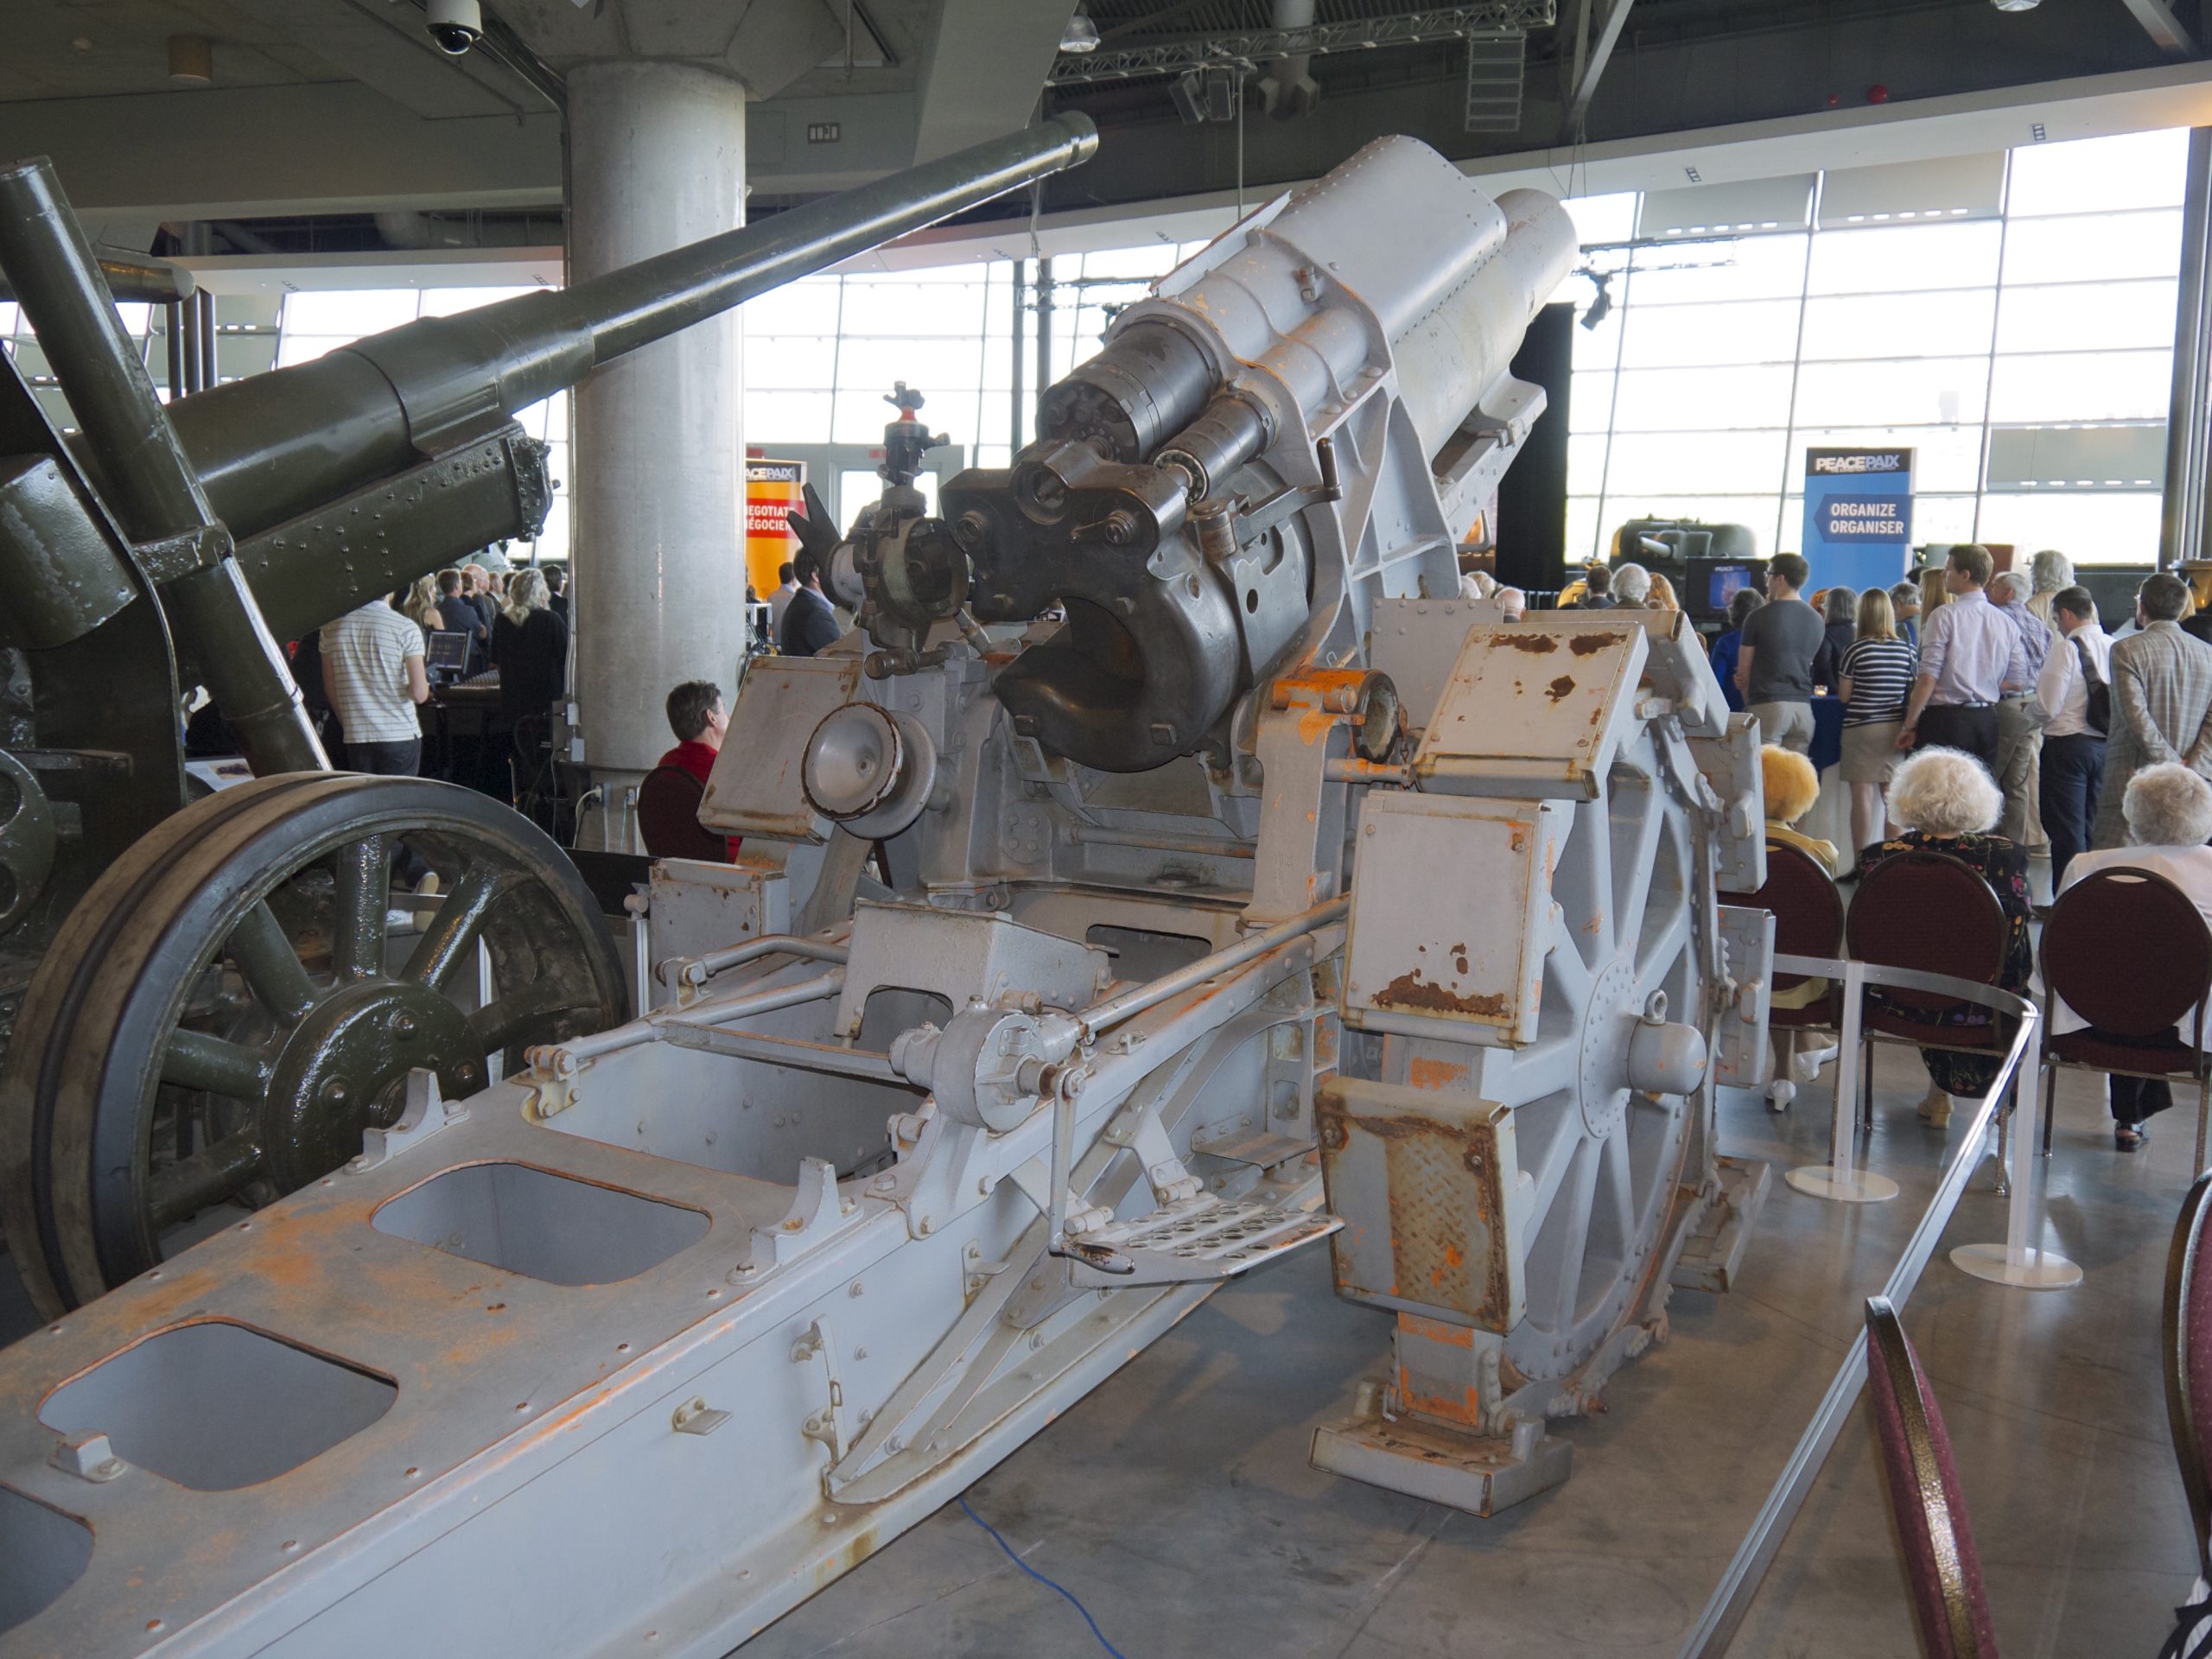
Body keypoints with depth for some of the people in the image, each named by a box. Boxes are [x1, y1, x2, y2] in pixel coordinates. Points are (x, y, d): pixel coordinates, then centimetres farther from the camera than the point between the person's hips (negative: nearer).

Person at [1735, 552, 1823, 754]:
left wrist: (1749, 703, 12)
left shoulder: (1759, 617, -4)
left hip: (1768, 706, -5)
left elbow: (1743, 671, 0)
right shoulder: (1816, 620, 10)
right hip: (1803, 707, 5)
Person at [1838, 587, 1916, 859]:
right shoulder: (1906, 649, 3)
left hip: (1861, 727, -4)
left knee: (1863, 795, -3)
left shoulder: (1856, 649, -7)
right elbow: (1912, 693, 8)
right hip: (1896, 729, 4)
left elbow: (1845, 696, -4)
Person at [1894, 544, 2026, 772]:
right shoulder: (2006, 623, 9)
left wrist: (1909, 724, -7)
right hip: (1987, 721, 6)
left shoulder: (1945, 616, -9)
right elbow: (2018, 680, 12)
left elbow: (1928, 678, -13)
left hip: (1946, 719, -6)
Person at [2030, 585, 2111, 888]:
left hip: (2067, 744, -6)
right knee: (2091, 829, 16)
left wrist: (2029, 707, 5)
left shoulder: (2066, 648, -14)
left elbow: (2047, 708, -16)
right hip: (2106, 745, 6)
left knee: (2067, 832, -1)